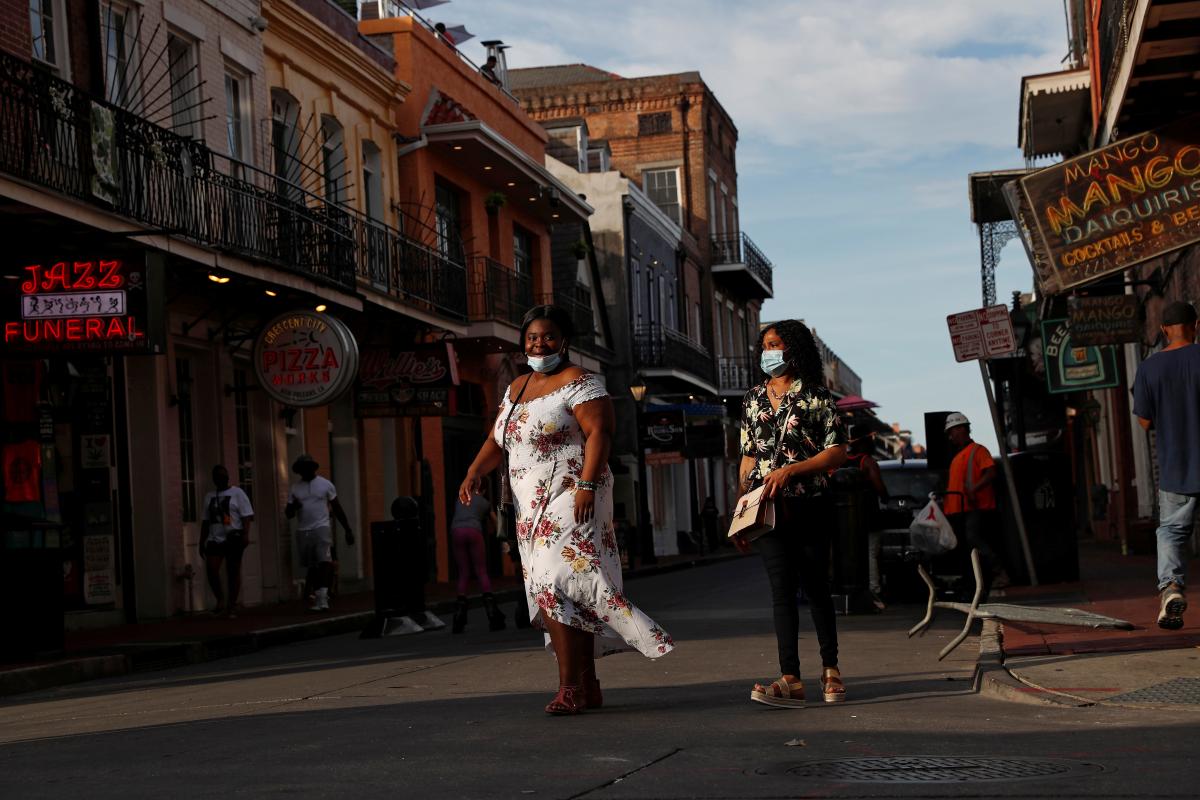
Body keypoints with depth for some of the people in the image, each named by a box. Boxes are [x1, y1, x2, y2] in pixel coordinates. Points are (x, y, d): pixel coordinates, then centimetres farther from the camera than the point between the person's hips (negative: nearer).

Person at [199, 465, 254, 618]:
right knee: (211, 569, -13)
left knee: (233, 571, -1)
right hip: (214, 539, 4)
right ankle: (220, 598, 5)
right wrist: (202, 541, 15)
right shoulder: (209, 497, 18)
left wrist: (245, 534, -16)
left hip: (233, 538, -4)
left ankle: (232, 605, 4)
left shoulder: (237, 493, 3)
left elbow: (247, 516, -4)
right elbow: (206, 522, 20)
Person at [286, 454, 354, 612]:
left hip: (321, 528, -3)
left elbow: (337, 509, 7)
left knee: (325, 562, -16)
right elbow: (288, 513, 10)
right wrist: (293, 507, -14)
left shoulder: (325, 484, 3)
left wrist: (348, 530, 4)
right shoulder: (295, 488, 9)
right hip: (302, 532, 3)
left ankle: (322, 597, -21)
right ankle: (317, 597, 14)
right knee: (311, 566, 7)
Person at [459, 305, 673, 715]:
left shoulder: (580, 383, -4)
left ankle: (570, 688, -16)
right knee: (548, 593, 5)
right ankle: (588, 688, 11)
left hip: (571, 498, -8)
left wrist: (587, 485, -25)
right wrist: (475, 471, -1)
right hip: (532, 507, 8)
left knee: (557, 587, -18)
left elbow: (598, 434, -14)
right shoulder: (516, 389, 20)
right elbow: (497, 441, 18)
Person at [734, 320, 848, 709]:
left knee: (815, 587, 4)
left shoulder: (815, 396, 0)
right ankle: (790, 679, -11)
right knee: (782, 587, -5)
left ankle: (830, 668, 21)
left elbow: (837, 453, -4)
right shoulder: (754, 398, 14)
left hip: (809, 505, -3)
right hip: (768, 507, 3)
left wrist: (790, 470, -15)